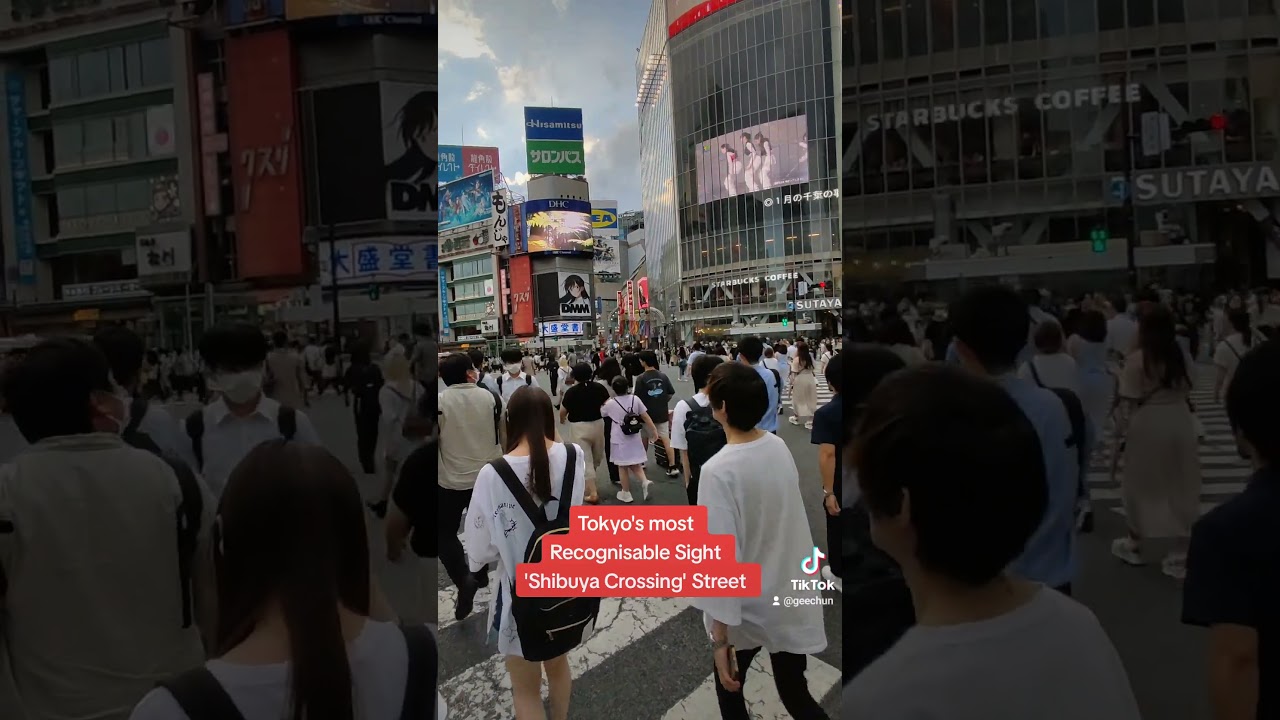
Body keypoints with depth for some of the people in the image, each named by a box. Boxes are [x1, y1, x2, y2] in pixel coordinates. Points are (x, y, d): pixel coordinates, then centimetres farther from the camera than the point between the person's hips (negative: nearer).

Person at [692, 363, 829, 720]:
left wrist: (720, 639, -20)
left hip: (747, 608, -4)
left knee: (729, 685, 23)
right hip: (792, 598, 5)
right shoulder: (779, 447, -7)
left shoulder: (719, 470, -26)